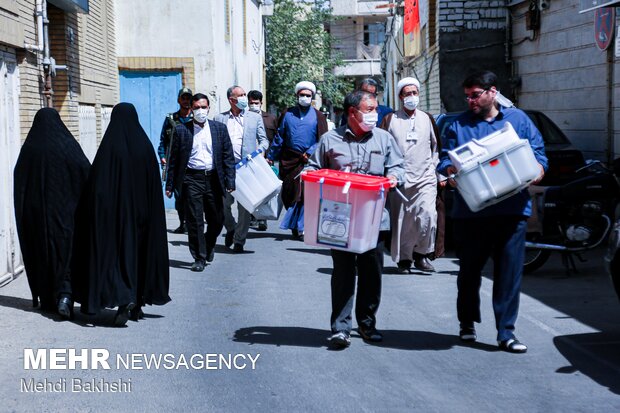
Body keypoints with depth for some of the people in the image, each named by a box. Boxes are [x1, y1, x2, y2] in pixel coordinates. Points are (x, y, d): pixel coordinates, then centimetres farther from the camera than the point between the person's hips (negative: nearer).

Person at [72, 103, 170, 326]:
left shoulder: (109, 146, -9)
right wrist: (149, 210, 11)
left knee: (115, 250, 1)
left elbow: (96, 181, -11)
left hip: (115, 208, -3)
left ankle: (124, 298, -17)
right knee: (141, 249, 13)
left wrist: (98, 212, -6)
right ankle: (138, 303, 17)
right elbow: (155, 184, 2)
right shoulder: (145, 145, 0)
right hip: (141, 211, 3)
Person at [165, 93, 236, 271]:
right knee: (194, 221, -2)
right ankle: (199, 258, 7)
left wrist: (230, 182, -1)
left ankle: (209, 245, 35)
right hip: (191, 179, -2)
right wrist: (170, 185, 2)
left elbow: (228, 157, 7)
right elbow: (174, 159, 5)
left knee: (217, 219, 7)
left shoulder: (219, 129, 8)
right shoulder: (181, 130, 3)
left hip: (213, 179, 2)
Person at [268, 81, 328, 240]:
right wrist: (271, 156, 11)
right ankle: (296, 226, 15)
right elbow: (279, 137, 13)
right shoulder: (287, 114, 11)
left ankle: (300, 227, -1)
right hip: (288, 160, 2)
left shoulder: (318, 117, 6)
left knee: (304, 194, -8)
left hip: (308, 161, -2)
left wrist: (309, 153, -11)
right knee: (288, 193, 3)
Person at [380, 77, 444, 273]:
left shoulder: (427, 119, 13)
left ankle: (421, 254, 0)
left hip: (425, 178, 1)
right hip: (400, 179, -1)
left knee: (428, 215, -16)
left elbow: (436, 146, 22)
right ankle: (403, 259, 12)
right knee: (401, 221, 0)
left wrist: (433, 165, 12)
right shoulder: (390, 119, 6)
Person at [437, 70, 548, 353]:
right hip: (471, 211, 0)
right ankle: (467, 322, 31)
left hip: (512, 210, 0)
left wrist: (536, 173, -11)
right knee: (469, 270, 12)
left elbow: (538, 153, 10)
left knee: (509, 272, 0)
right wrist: (451, 173, -17)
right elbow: (445, 160, 5)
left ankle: (506, 332, 6)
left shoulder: (518, 119, 11)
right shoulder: (458, 125, 9)